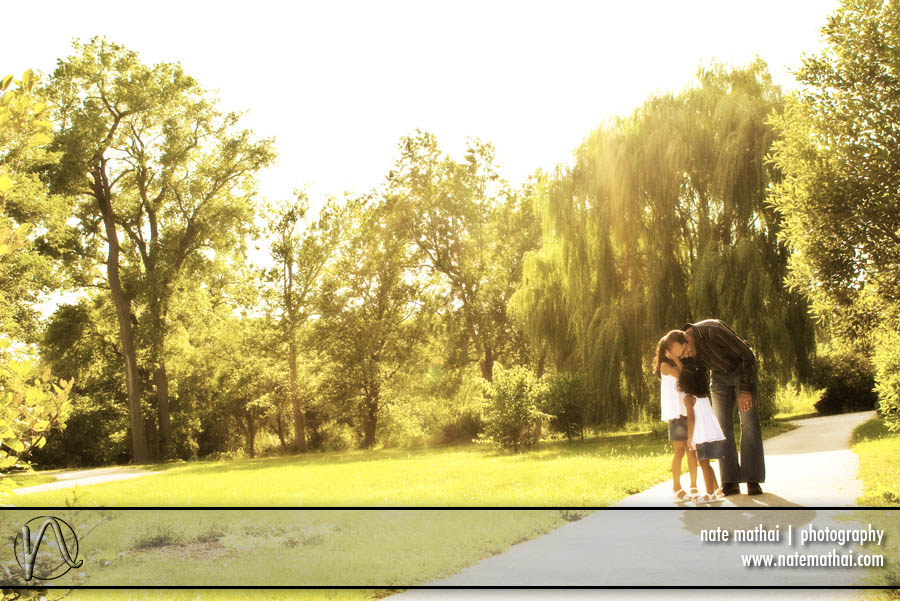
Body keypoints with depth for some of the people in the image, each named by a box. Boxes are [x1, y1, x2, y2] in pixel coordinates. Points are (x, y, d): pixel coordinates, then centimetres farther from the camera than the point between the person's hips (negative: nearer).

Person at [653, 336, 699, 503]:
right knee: (680, 450, -5)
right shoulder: (665, 366, 2)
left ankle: (693, 486, 11)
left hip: (689, 412, 6)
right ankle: (677, 489, 0)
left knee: (692, 449, 5)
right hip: (676, 413, -6)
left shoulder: (682, 364, 20)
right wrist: (675, 358, -7)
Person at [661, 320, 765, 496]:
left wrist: (745, 390, -31)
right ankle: (730, 483, -7)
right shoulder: (683, 350, -16)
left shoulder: (713, 330, -37)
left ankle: (753, 481, -13)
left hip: (744, 368, -5)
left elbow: (748, 354, -30)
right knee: (722, 425, -7)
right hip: (720, 375, 5)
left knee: (749, 423, -14)